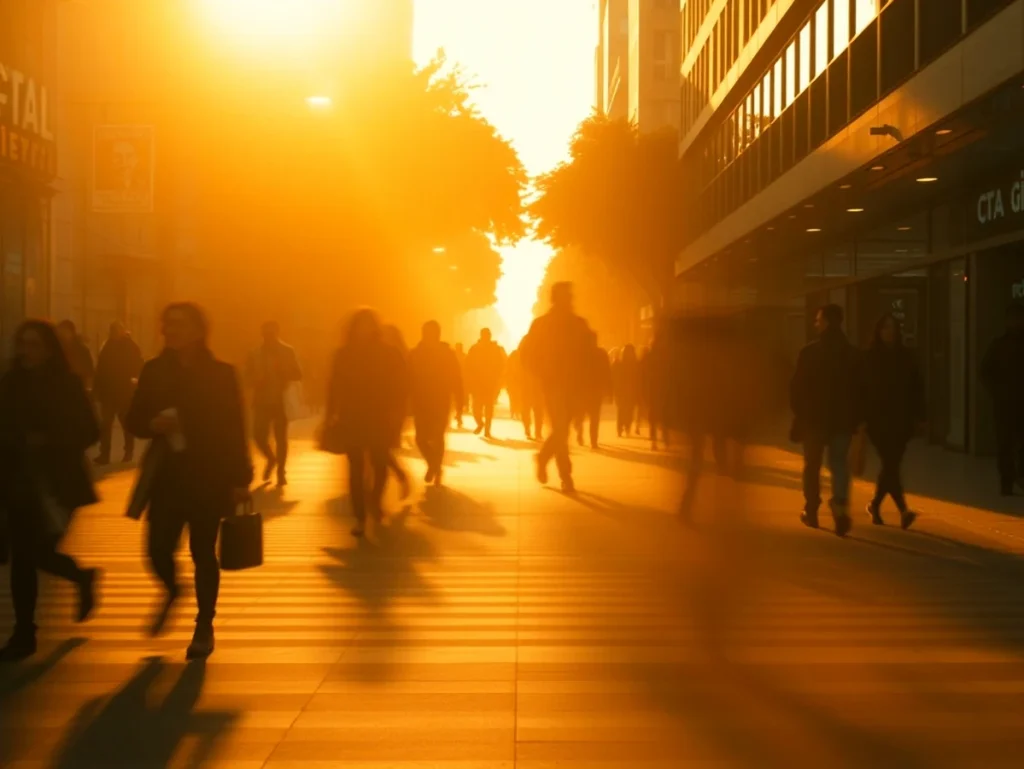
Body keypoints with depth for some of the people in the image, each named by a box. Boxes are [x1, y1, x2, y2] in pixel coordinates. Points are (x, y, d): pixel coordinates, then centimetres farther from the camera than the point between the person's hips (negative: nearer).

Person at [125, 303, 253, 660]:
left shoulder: (220, 374, -4)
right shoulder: (153, 371, 4)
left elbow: (235, 429, -5)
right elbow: (134, 421, 8)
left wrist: (240, 479, -8)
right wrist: (153, 424, -15)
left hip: (208, 477, -2)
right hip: (167, 475, 2)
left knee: (202, 553, 4)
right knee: (158, 549, -3)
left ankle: (204, 628, 21)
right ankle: (171, 591, 34)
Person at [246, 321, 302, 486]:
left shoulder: (287, 351, 0)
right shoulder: (256, 353, 3)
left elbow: (298, 375, 0)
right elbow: (248, 376, 8)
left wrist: (282, 371, -16)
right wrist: (256, 380, -13)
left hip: (280, 400, -1)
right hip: (261, 401, 1)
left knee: (280, 437, 0)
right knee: (259, 435, -4)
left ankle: (281, 472, 12)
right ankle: (271, 459, 27)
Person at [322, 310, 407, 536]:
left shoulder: (388, 354, -2)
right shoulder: (344, 354, 1)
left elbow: (400, 385, -1)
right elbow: (335, 386, 2)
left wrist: (395, 412, -9)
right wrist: (331, 415, -2)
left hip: (379, 419, 0)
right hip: (352, 418, 0)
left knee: (379, 465, 4)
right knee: (356, 469, -1)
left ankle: (376, 501, 33)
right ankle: (360, 518, 3)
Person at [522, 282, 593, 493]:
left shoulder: (579, 323, 7)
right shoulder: (541, 324, -2)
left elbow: (588, 351, 12)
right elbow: (528, 354, -1)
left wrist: (578, 371, -3)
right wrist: (543, 375, -10)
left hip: (572, 384, 4)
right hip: (553, 384, -4)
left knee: (561, 428, 9)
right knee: (561, 429, -9)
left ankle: (543, 458, 36)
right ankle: (566, 478, -6)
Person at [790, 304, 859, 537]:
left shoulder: (810, 351, -10)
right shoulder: (851, 352, 2)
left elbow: (798, 386, -9)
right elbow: (858, 387, 4)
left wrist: (798, 411, 4)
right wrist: (855, 417, 9)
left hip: (814, 417, -2)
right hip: (843, 418, 2)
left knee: (812, 465, 12)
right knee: (839, 463, 4)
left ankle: (812, 512, 19)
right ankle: (841, 505, -17)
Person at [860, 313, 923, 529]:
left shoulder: (906, 357, 6)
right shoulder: (870, 359, -2)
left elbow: (917, 388, 7)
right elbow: (862, 389, -3)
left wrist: (918, 416, 1)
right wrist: (862, 418, -9)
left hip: (901, 421, 3)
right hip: (878, 420, -3)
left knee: (891, 465, 9)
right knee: (891, 465, -12)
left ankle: (875, 504, 28)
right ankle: (903, 510, -16)